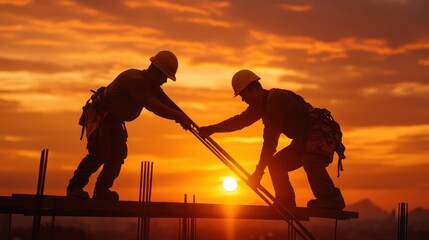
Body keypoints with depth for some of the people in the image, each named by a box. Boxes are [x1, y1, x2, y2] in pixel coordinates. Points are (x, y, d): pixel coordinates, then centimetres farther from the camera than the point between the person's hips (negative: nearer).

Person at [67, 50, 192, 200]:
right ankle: (74, 188, -9)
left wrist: (188, 121, 3)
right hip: (97, 116, -10)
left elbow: (167, 103, 8)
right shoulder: (135, 80, -28)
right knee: (100, 153, -22)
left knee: (118, 153, 1)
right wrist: (179, 117, -34)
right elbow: (154, 106, -36)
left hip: (114, 120, 10)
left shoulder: (151, 84, 4)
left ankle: (101, 191, 12)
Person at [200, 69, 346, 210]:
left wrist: (259, 171, -21)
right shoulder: (261, 104, 9)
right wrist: (212, 128, 19)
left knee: (309, 159, -37)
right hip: (303, 140, 10)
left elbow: (270, 140, -24)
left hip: (321, 135, -10)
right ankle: (286, 205, 9)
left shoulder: (276, 100, -22)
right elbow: (240, 120, 22)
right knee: (276, 164, 8)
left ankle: (331, 199, -36)